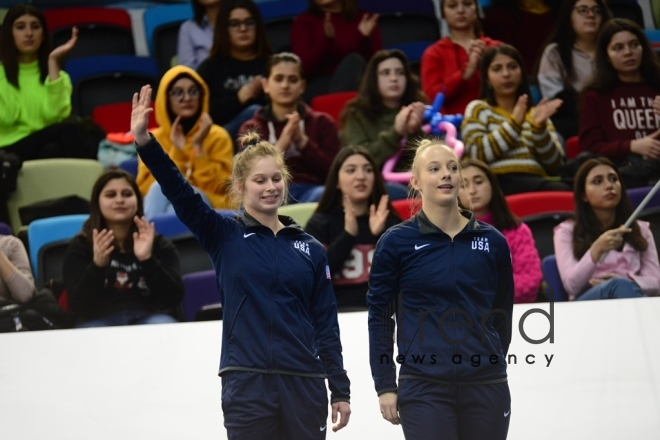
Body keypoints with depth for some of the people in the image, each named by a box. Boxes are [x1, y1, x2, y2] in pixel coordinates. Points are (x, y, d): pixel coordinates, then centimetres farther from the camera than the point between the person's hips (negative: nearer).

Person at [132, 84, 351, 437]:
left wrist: (340, 390, 6)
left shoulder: (310, 249, 9)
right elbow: (178, 191, -9)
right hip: (247, 384, -2)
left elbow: (326, 325, 9)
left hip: (303, 383, 2)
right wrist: (144, 140, -22)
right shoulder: (224, 237, 4)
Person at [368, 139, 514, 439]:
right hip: (424, 389, -3)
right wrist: (385, 386, -2)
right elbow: (379, 317, 2)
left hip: (486, 387, 3)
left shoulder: (492, 241, 6)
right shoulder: (396, 242, -1)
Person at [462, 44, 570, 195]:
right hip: (500, 183, -4)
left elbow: (555, 165, 10)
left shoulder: (535, 113, 24)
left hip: (537, 182, 4)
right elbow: (476, 154, -5)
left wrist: (539, 127, -4)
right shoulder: (478, 109, 14)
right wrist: (514, 123, -5)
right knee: (561, 191, -35)